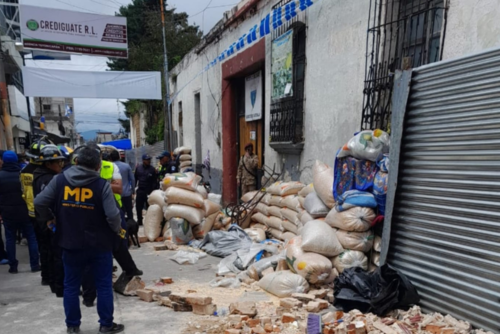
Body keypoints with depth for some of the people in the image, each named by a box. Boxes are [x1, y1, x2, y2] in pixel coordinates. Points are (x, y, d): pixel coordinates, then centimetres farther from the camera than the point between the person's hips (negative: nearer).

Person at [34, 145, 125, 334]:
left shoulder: (59, 180, -4)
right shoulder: (102, 184, -13)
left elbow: (39, 203, -6)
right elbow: (112, 215, -19)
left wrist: (50, 218, 13)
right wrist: (118, 230, 1)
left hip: (71, 244, 3)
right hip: (99, 244, -2)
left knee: (71, 286, 17)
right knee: (104, 285, 10)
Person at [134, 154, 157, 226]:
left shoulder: (152, 169, -5)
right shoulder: (138, 168, 5)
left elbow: (155, 181, -7)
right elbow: (135, 179, 11)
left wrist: (153, 191, -13)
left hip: (149, 192, -3)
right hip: (140, 191, 3)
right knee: (138, 206, 8)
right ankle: (139, 221, 22)